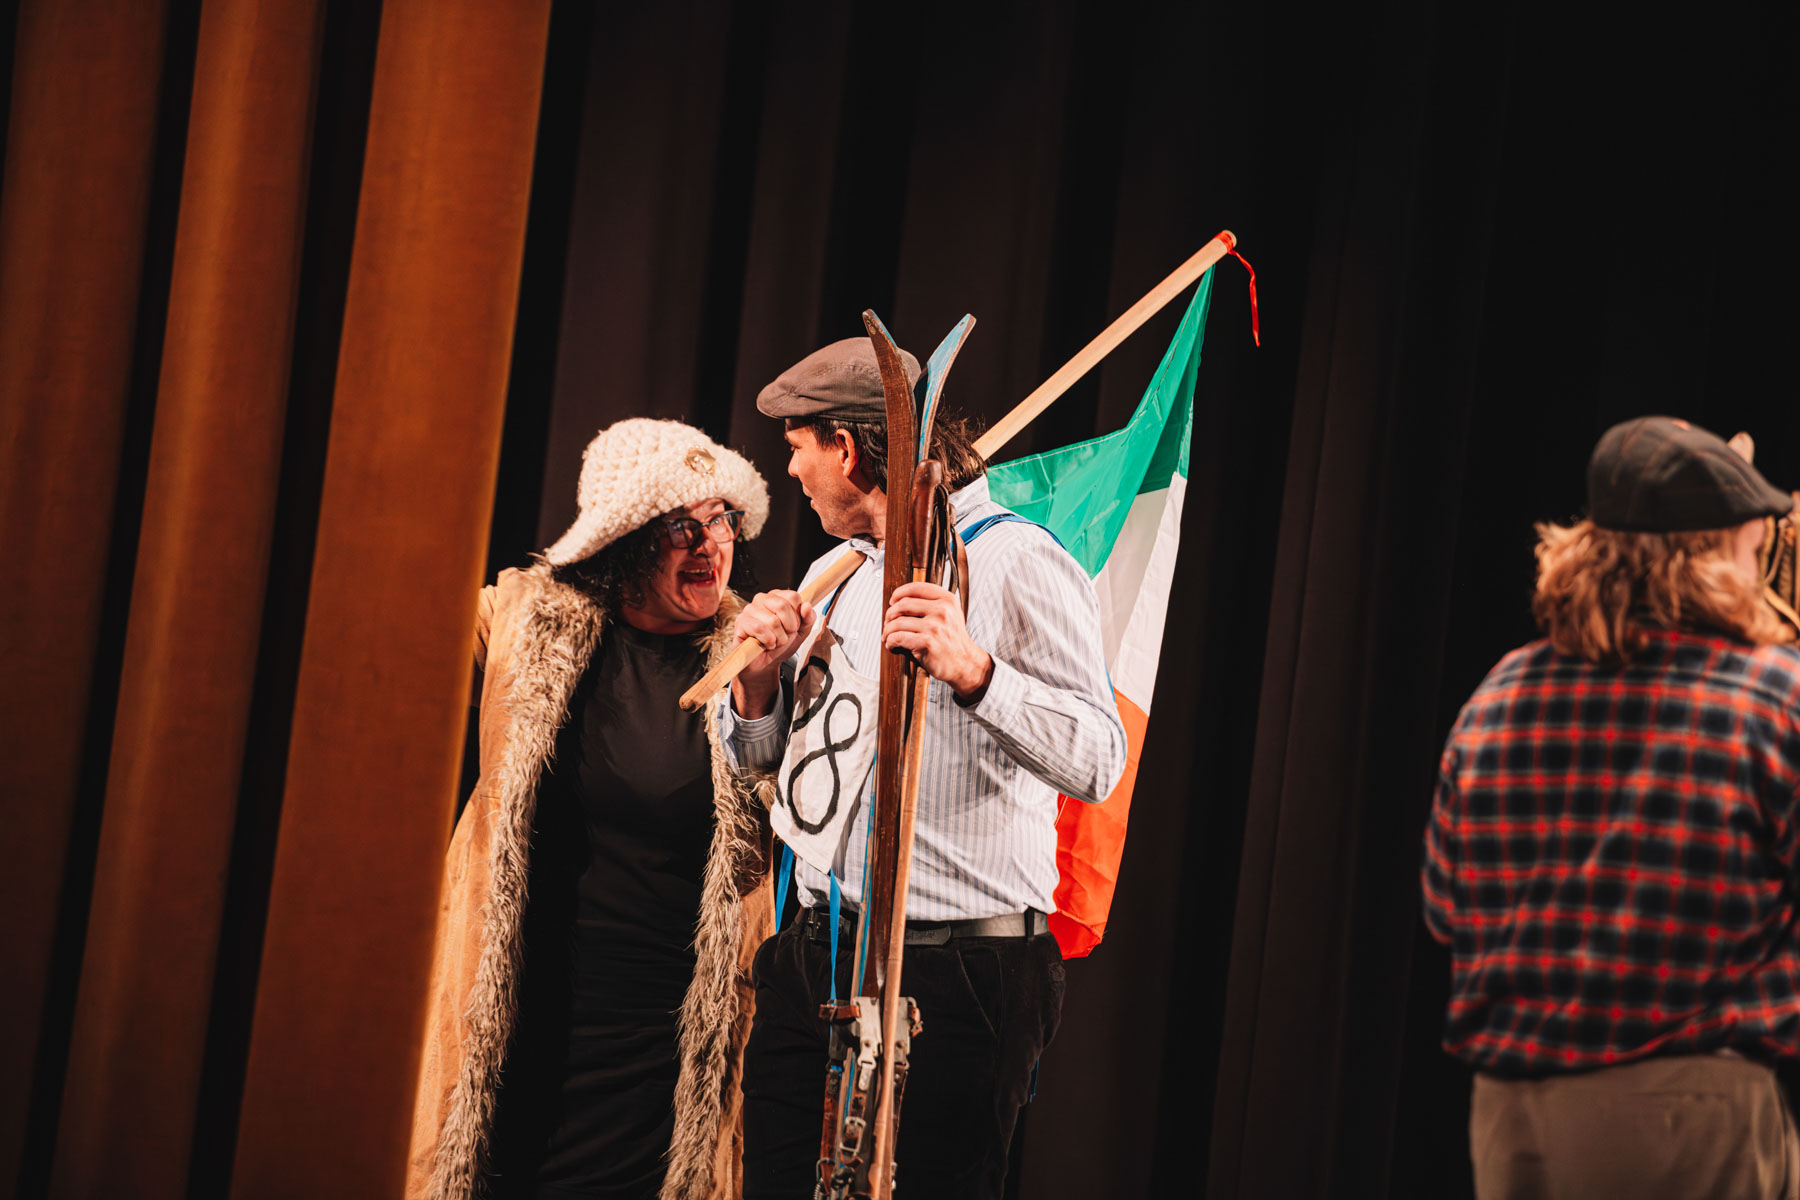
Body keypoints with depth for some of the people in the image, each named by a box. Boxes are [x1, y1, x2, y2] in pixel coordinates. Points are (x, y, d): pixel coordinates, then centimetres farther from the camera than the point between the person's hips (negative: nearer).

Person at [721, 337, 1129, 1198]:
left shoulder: (1017, 562, -6)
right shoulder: (831, 574, 18)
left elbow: (1098, 762, -16)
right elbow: (759, 761, 25)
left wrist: (973, 671, -30)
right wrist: (760, 681, 4)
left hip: (958, 976, -7)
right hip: (809, 965, 7)